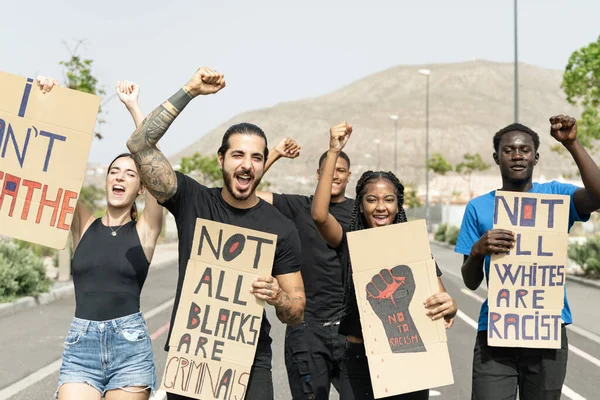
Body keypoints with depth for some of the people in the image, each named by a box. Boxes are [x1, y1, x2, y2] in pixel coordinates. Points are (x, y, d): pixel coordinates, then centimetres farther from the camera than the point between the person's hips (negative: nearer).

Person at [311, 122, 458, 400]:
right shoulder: (349, 244, -2)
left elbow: (442, 299, -2)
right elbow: (319, 215, -21)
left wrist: (448, 307, -27)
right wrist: (333, 152, -23)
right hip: (358, 360, -1)